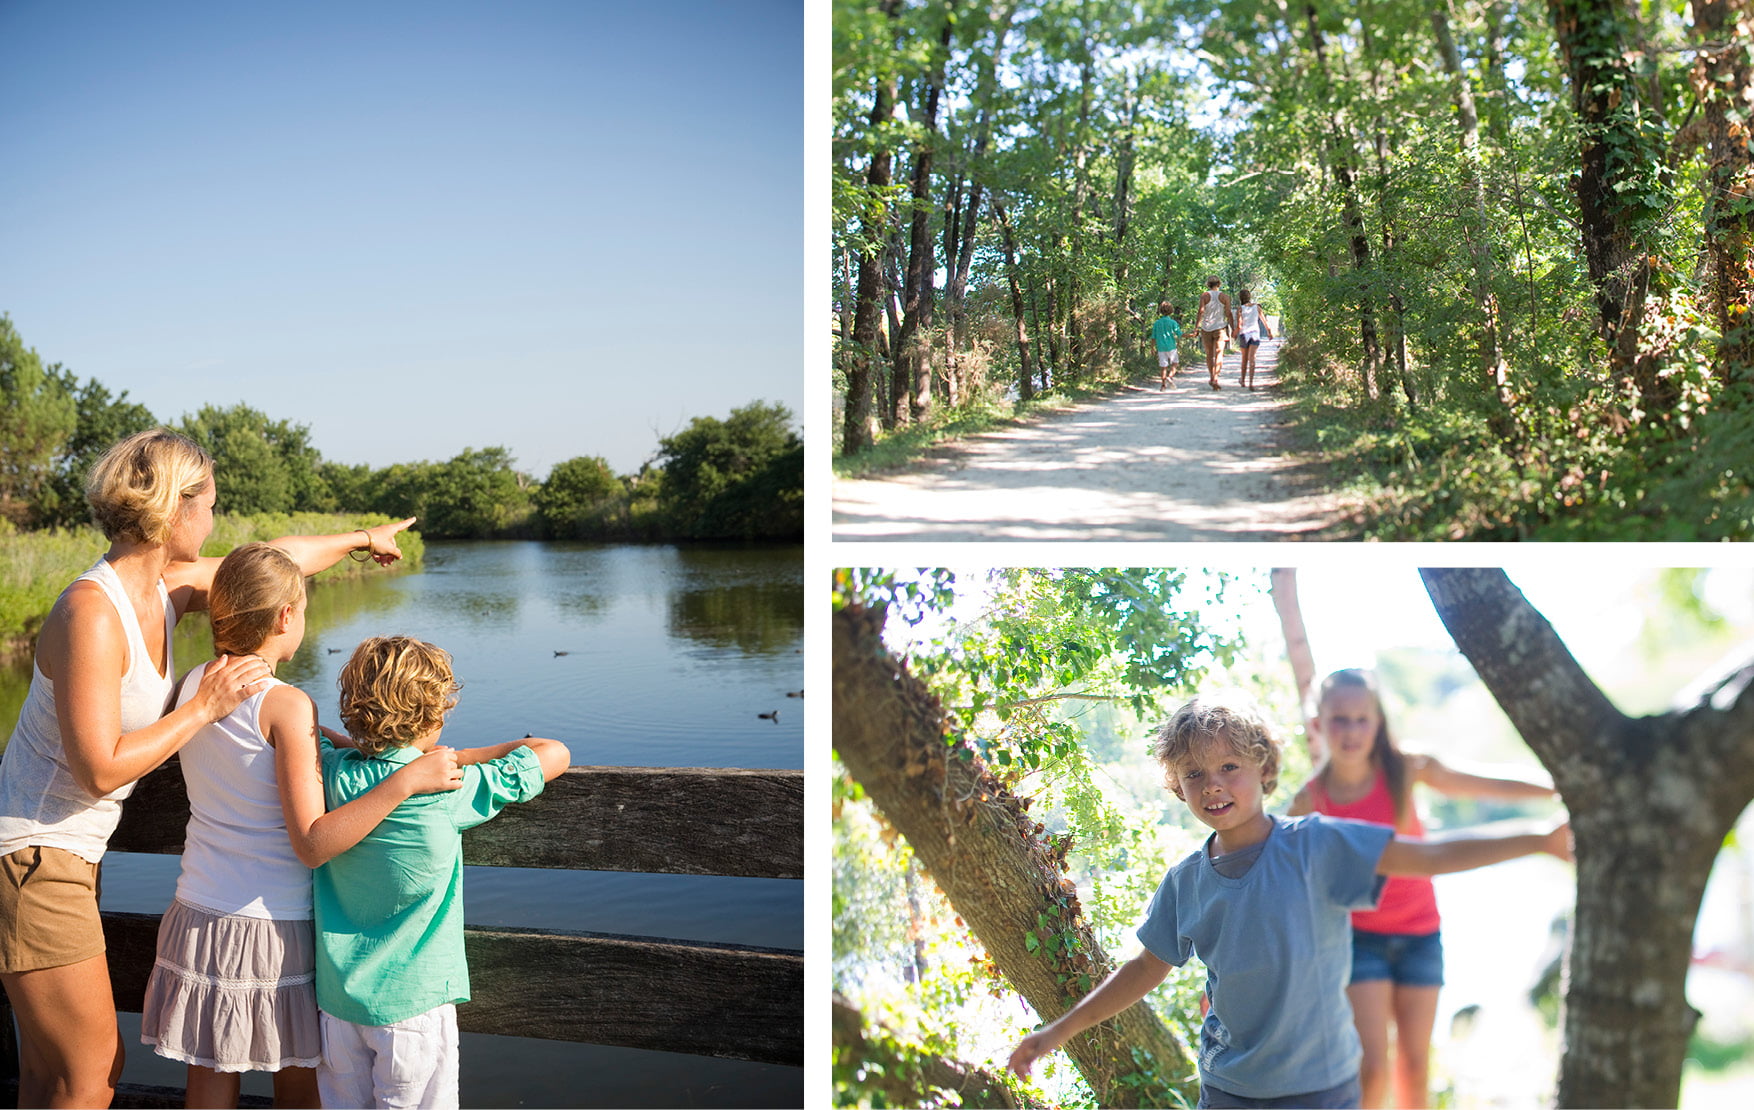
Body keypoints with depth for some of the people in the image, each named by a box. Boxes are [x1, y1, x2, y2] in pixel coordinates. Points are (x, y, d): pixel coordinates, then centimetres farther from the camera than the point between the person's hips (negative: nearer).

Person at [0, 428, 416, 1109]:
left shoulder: (165, 587, 3)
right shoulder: (90, 613, -23)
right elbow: (101, 769, -25)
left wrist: (360, 538, 35)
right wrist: (205, 708, -16)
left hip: (63, 853, 9)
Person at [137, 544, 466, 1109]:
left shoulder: (193, 684, 2)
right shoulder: (286, 705, -18)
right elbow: (311, 844, -23)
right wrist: (406, 781, -25)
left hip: (201, 914, 5)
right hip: (274, 929, -5)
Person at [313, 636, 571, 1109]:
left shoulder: (337, 776, -7)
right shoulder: (449, 791, -16)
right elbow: (555, 752, -6)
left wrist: (363, 748, 5)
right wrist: (449, 759, -3)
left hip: (338, 996, 4)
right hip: (412, 1000, -4)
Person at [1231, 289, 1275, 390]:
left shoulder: (1240, 308, -6)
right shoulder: (1257, 307, 2)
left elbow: (1238, 326, -12)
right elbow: (1264, 321, 8)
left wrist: (1235, 334, 6)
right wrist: (1269, 332, 23)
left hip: (1243, 334, 0)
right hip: (1255, 334, 0)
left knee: (1244, 359, 18)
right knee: (1251, 359, -11)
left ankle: (1243, 382, 29)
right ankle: (1251, 383, -26)